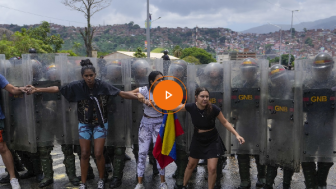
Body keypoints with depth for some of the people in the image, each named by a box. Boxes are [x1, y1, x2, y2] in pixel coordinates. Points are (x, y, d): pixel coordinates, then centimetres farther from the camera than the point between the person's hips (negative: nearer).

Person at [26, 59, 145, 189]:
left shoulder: (103, 86, -16)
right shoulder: (77, 86, -12)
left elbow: (121, 93, -18)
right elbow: (57, 89, -8)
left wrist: (136, 97, -31)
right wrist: (37, 90, -11)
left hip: (100, 124, -1)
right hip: (84, 124, 2)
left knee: (98, 154, 0)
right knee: (84, 155, 8)